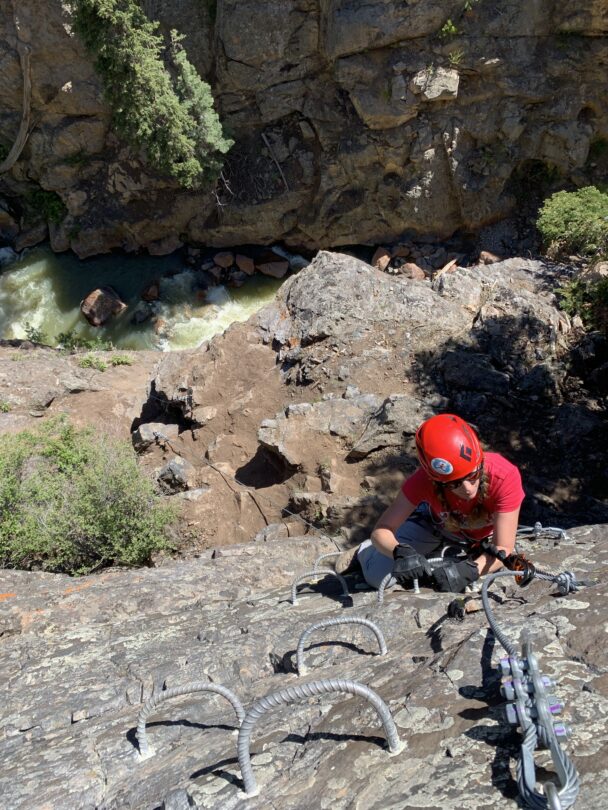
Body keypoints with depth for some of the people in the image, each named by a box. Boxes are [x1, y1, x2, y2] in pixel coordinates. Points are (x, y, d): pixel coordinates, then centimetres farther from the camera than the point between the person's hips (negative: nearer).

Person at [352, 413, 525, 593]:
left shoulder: (504, 477, -41)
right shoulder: (425, 479, -38)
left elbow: (503, 549, -37)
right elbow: (381, 530, -33)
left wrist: (469, 570, -56)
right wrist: (401, 552, -55)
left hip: (482, 535, 2)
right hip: (436, 523, -1)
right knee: (378, 575, -14)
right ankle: (366, 551, 21)